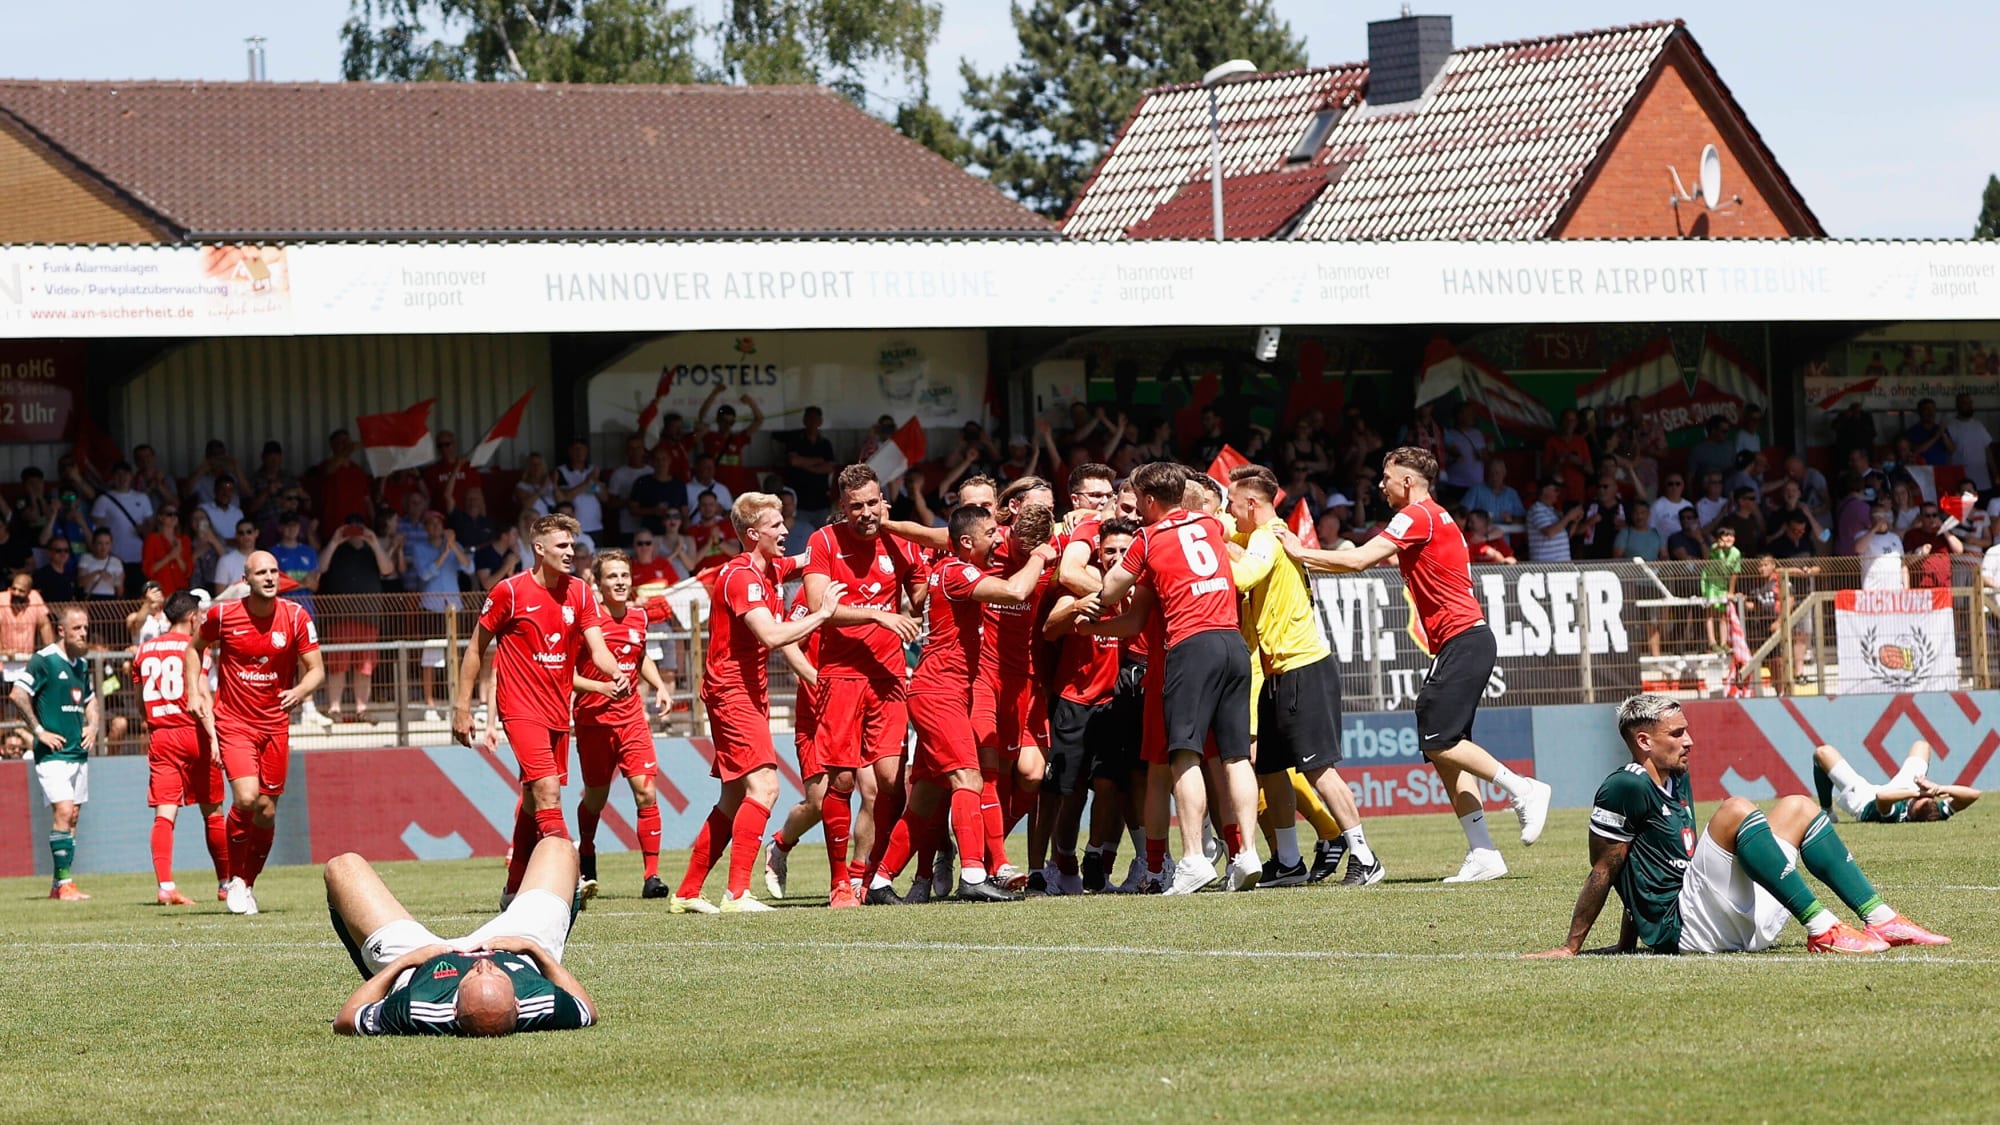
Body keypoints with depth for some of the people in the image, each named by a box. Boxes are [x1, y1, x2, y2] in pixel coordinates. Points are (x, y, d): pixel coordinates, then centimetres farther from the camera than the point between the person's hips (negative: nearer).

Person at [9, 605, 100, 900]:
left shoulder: (81, 664, 14)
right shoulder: (44, 661, -10)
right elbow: (18, 694, -16)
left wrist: (93, 726, 12)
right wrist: (39, 731, -15)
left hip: (78, 752, 8)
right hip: (53, 753, -8)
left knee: (72, 817, 7)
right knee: (63, 812, -17)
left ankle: (59, 885, 12)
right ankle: (64, 882, -15)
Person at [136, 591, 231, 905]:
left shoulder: (144, 651, 12)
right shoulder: (193, 647, -5)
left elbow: (141, 698, 16)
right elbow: (202, 696, -15)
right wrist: (213, 736, -20)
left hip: (158, 735, 4)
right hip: (192, 733, -4)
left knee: (164, 813, -4)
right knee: (212, 812, 9)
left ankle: (165, 885, -19)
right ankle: (226, 883, 19)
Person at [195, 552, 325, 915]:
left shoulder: (296, 617, -6)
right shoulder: (222, 615, -8)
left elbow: (316, 670, -4)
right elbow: (197, 648, 12)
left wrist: (300, 691, -25)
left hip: (275, 724, 2)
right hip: (233, 722, -2)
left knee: (266, 812, 4)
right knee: (246, 798, -21)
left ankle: (249, 885, 25)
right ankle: (235, 880, -1)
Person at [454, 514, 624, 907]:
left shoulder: (580, 593, 5)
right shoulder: (510, 591, -8)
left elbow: (597, 649, -3)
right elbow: (476, 648, 1)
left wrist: (615, 673, -26)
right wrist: (462, 706, -1)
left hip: (558, 712, 6)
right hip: (521, 708, -6)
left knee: (534, 801, 14)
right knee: (548, 792, -20)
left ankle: (514, 890, 25)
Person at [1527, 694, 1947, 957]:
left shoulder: (1677, 782, 20)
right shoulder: (1626, 788, -10)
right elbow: (1604, 871, -9)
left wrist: (1626, 943, 28)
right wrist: (1570, 949, -8)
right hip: (1680, 929, -10)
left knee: (1797, 808, 12)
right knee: (1736, 811, -27)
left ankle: (1881, 921, 2)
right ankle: (1821, 931, -35)